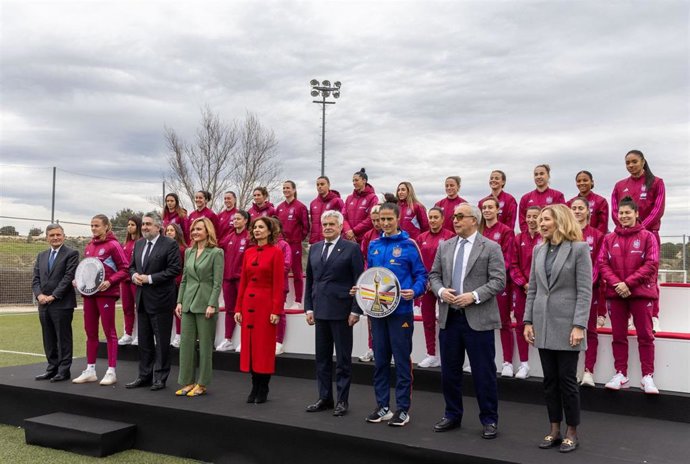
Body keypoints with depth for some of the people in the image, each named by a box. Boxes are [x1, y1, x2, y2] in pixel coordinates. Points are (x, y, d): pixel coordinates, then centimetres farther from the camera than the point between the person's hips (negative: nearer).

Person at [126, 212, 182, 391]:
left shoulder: (170, 244, -10)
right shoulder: (138, 244, 12)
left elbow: (175, 269, -16)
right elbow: (132, 266, 20)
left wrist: (150, 278, -18)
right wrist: (134, 275, -3)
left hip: (161, 299, -7)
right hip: (142, 299, 7)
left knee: (162, 341, 2)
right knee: (144, 340, 14)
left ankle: (160, 377, 12)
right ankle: (144, 375, 24)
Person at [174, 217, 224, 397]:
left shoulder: (216, 252, -6)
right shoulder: (188, 252, 12)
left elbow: (217, 282, -10)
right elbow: (184, 279, 15)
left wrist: (212, 305, -16)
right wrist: (179, 301, 8)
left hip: (205, 304, -6)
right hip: (188, 303, 6)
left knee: (205, 345, 2)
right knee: (186, 343, 6)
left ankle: (201, 384, 12)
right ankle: (187, 382, 15)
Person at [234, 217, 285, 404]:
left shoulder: (276, 252, -6)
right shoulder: (248, 252, 9)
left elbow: (279, 283, -10)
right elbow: (243, 281, 10)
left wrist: (276, 310, -14)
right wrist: (238, 308, 7)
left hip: (266, 303, -5)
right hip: (248, 303, 5)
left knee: (265, 346, 2)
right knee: (250, 344, 8)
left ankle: (263, 389, 14)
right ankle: (255, 387, 20)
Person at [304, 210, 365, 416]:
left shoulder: (351, 249, -5)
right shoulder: (314, 249, 12)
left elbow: (359, 282, -7)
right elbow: (310, 281, 14)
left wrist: (355, 310, -11)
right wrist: (308, 307, 8)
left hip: (341, 311, -5)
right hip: (320, 311, 5)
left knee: (343, 358, 4)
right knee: (322, 358, 12)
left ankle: (342, 400, 15)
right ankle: (325, 398, 23)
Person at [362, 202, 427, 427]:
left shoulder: (409, 244, -5)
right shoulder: (373, 245, 9)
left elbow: (421, 275, -3)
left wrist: (414, 291, -21)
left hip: (401, 310, -5)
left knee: (402, 360, 3)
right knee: (380, 359, 12)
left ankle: (403, 409, 13)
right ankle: (382, 406, 23)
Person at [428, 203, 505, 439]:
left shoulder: (491, 248, -3)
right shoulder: (444, 246, 11)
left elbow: (498, 281, -8)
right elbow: (434, 275, 13)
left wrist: (474, 296, -19)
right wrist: (441, 290, -8)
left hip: (478, 319, -4)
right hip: (449, 317, 5)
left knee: (484, 373, 3)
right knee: (449, 370, 13)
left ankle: (489, 420, 18)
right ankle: (452, 415, 29)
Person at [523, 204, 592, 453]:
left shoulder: (579, 248, -6)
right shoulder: (539, 250, 10)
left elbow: (585, 291, -10)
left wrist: (579, 326, -16)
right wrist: (528, 321, 6)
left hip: (566, 325, -5)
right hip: (543, 325, 5)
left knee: (567, 380, 2)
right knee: (550, 380, 11)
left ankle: (572, 433, 17)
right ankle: (555, 430, 22)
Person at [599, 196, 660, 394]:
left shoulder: (648, 236, 0)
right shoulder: (609, 238, 8)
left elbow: (651, 265, -7)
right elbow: (603, 264, 3)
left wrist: (628, 283, -15)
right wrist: (616, 283, -13)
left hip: (641, 292, -3)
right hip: (615, 293, 3)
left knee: (645, 335, 1)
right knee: (618, 336, 7)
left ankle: (647, 376, 9)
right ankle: (620, 375, 15)